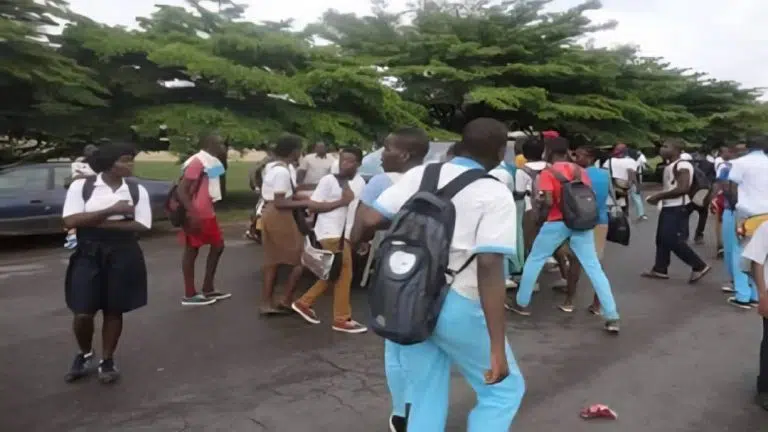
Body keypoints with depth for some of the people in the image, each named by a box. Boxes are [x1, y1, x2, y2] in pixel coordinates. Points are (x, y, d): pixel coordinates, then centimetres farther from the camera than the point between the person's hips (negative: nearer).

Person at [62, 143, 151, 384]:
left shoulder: (137, 190, 0)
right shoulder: (81, 186, -3)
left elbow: (142, 225, -9)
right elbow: (71, 220, -13)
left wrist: (100, 222, -14)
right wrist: (111, 210, -18)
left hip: (124, 256, 1)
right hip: (88, 255, -1)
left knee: (114, 310, 8)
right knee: (82, 313, -1)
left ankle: (107, 361, 26)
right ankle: (85, 355, 28)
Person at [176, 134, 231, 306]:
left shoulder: (211, 163, 14)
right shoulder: (197, 162, -15)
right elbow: (181, 190, -20)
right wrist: (192, 214, -25)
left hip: (207, 213, 10)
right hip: (196, 215, -10)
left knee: (218, 246, 13)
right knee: (192, 251, -1)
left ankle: (208, 289, 21)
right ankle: (189, 295, 8)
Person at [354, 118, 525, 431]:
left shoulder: (419, 175, 2)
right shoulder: (495, 194, -10)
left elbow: (368, 220, -4)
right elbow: (489, 266, -20)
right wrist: (497, 347, -19)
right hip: (458, 307, -5)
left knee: (426, 397, 21)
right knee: (504, 389, 17)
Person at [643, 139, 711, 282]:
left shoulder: (682, 165, -18)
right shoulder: (669, 166, 14)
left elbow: (682, 188, -26)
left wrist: (659, 196, -21)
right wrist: (659, 197, 8)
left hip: (677, 208, -11)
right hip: (668, 207, 11)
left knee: (673, 240, -9)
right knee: (661, 238, 13)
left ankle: (700, 266, 2)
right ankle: (659, 269, 22)